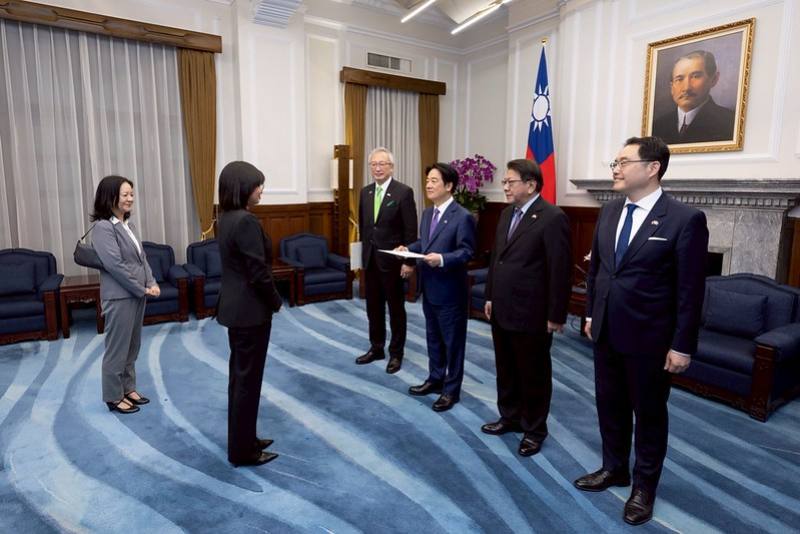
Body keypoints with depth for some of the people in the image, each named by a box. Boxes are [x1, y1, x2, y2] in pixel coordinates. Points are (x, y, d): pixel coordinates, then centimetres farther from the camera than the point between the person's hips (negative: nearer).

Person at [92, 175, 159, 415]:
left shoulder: (127, 225, 11)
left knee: (132, 346, 17)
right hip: (119, 297, -8)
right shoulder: (103, 227, -15)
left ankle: (128, 388, 30)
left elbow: (142, 257, 12)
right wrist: (142, 289, -15)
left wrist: (151, 283, -2)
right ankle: (114, 397, 17)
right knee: (117, 348, 3)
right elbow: (115, 265, -20)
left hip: (137, 294, 8)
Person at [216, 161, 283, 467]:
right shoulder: (246, 221, -21)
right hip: (250, 309, -10)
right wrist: (276, 301, -6)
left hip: (234, 306, 10)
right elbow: (258, 272, -22)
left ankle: (242, 440, 32)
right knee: (248, 378, 2)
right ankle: (243, 451, 15)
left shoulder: (226, 218, 9)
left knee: (239, 374, 17)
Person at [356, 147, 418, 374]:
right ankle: (376, 348, 30)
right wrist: (365, 250, 12)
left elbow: (410, 230, -11)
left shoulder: (404, 192, -10)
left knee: (395, 308, 7)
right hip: (370, 259, 6)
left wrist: (408, 261, -13)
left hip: (392, 259, -5)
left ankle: (396, 353, 20)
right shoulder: (365, 192, 8)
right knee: (373, 307, 14)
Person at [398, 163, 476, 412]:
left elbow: (467, 251, -19)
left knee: (453, 341, 6)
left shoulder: (463, 217, -15)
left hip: (450, 290, -8)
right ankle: (435, 379, 38)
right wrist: (409, 249, 1)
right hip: (429, 287, 8)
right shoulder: (427, 213, 10)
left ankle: (451, 389, 21)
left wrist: (442, 259, -32)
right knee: (433, 338, 21)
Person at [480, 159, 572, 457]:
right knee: (505, 369, 19)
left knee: (533, 374, 9)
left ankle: (534, 429, 27)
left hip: (531, 313, -7)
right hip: (502, 310, 8)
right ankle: (510, 417, 38)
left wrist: (556, 315, -15)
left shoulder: (553, 218, -15)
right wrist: (490, 297, 15)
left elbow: (560, 270, -16)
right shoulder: (507, 213, 10)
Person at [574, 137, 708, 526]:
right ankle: (614, 468, 39)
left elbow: (691, 289, -13)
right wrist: (591, 313, 13)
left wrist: (682, 345, -12)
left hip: (649, 338, -5)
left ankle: (644, 485, 32)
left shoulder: (685, 219, -14)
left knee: (649, 412, 12)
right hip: (606, 332, 6)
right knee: (609, 404, 18)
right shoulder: (609, 212, 5)